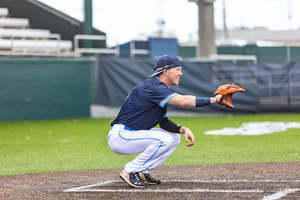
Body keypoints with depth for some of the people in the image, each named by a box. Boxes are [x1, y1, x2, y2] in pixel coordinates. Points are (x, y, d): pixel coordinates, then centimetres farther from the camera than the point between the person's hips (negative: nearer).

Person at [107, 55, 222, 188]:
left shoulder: (160, 89, 13)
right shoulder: (152, 87, -19)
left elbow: (163, 121, 14)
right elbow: (183, 101, -32)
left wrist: (183, 129, -5)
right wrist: (213, 99, -27)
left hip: (133, 135, 10)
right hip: (119, 136, -10)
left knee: (174, 137, 6)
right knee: (164, 139, -25)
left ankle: (142, 172, 7)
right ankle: (130, 171, -13)